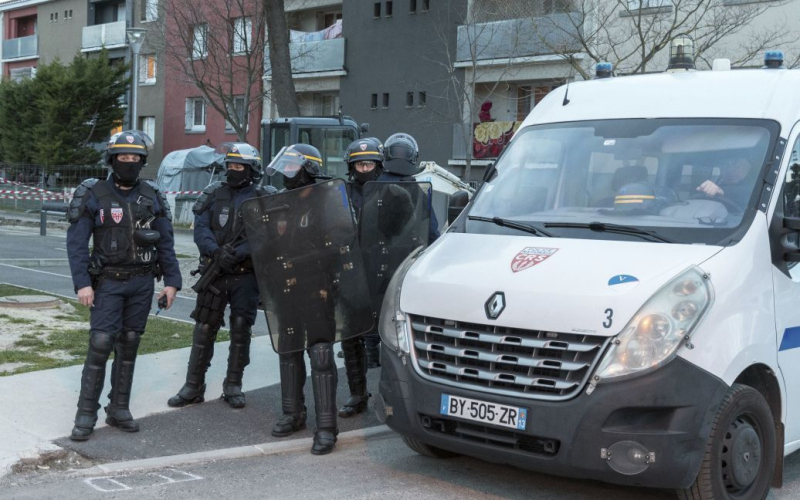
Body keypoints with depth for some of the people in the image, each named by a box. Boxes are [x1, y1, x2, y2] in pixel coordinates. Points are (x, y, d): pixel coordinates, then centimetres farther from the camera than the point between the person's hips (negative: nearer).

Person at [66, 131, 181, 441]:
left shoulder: (151, 196, 6)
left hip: (142, 283, 3)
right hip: (109, 283, -3)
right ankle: (86, 414, -2)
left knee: (128, 345, 8)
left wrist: (171, 281, 1)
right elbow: (76, 242, -7)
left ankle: (119, 409, 17)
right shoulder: (94, 195, -4)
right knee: (100, 344, -10)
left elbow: (165, 242, 8)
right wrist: (82, 283, -15)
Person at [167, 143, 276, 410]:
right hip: (214, 273, 2)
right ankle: (193, 386, 14)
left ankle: (233, 386, 19)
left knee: (241, 331, 6)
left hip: (246, 275, -2)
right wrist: (216, 252, -21)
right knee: (204, 329, 5)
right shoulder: (214, 194, 5)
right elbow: (201, 228, -4)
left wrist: (237, 253, -24)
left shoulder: (263, 198, -1)